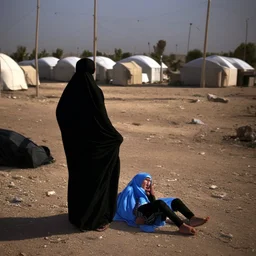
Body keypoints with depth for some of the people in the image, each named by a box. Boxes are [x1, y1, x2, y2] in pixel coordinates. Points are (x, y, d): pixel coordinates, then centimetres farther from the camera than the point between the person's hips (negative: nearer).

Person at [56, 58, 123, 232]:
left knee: (77, 177, 17)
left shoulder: (70, 90, 2)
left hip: (74, 143, 7)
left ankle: (76, 216, 28)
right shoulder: (94, 91, -18)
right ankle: (96, 219, 13)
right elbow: (102, 119, -19)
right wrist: (117, 137, -5)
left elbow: (60, 113, 10)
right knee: (96, 178, 6)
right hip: (94, 143, -6)